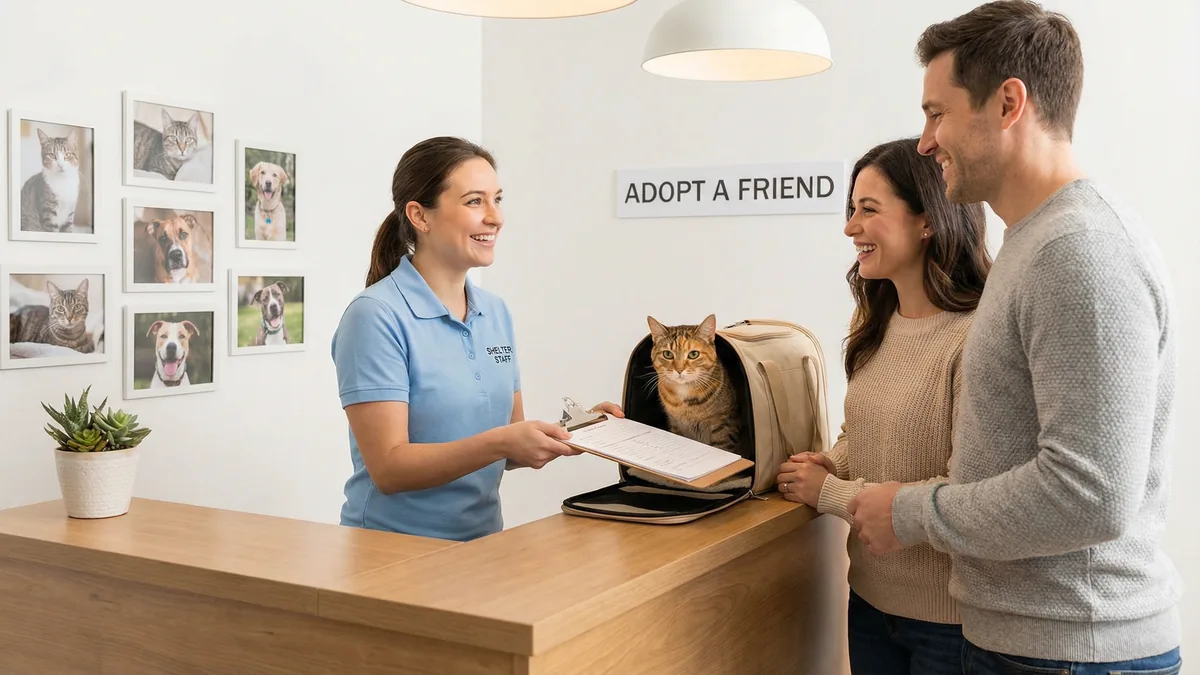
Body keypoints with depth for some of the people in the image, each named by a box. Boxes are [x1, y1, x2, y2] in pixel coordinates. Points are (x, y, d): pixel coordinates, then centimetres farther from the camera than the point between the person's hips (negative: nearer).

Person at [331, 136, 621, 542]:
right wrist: (500, 443, -26)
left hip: (484, 542, 6)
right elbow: (388, 467, -16)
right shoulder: (375, 316, -12)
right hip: (395, 551, -6)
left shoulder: (496, 312, 8)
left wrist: (574, 433, -4)